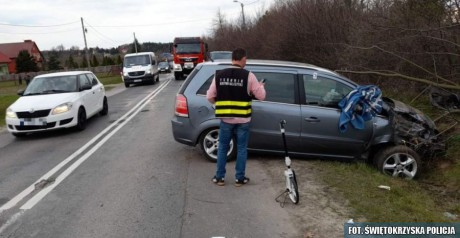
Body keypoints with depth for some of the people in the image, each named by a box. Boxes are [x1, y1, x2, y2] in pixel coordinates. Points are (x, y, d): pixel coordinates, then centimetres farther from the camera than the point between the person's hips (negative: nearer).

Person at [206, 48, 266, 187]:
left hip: (225, 119, 2)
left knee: (222, 147, 15)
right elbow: (261, 96, -4)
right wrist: (260, 86, 18)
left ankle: (219, 177, 20)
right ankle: (240, 178, 19)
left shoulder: (219, 75, 0)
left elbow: (210, 96, 1)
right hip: (243, 120, -2)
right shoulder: (248, 76, -8)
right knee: (241, 148, 11)